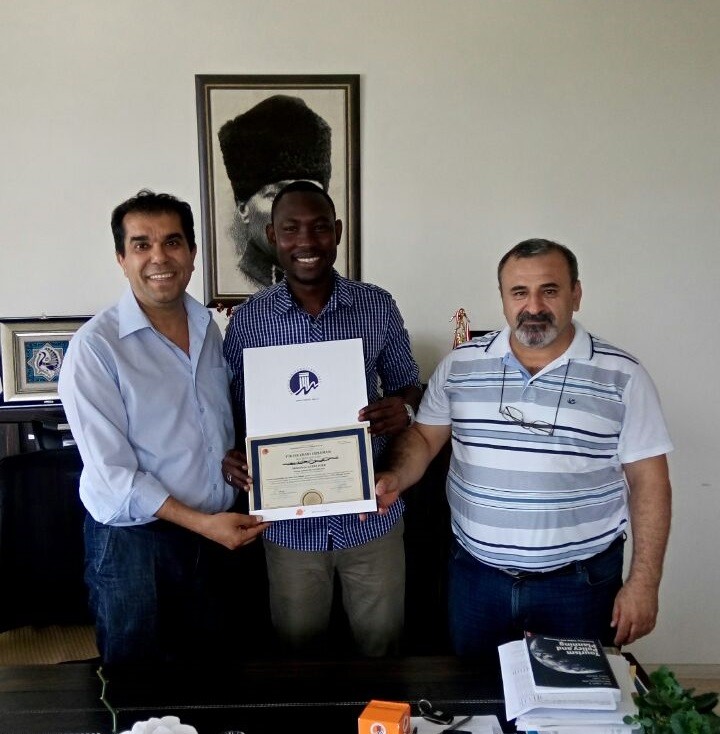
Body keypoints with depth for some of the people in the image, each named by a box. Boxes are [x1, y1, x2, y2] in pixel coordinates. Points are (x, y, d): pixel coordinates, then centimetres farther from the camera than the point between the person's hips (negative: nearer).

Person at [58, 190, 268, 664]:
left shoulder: (209, 329, 4)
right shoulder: (96, 346, -16)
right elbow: (111, 473, -17)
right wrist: (200, 522, -19)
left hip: (218, 529, 5)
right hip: (133, 540, -5)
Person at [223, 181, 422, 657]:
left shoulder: (378, 306, -4)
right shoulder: (248, 320, -5)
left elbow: (407, 384, 6)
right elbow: (232, 409, 3)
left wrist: (404, 410, -17)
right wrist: (231, 457, -17)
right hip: (290, 519, 0)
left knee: (383, 645, 17)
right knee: (299, 648, 19)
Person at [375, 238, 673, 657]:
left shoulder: (622, 376, -7)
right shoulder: (459, 365, -1)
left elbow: (649, 483, -4)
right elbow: (424, 438, 6)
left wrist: (644, 583, -6)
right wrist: (394, 479, -15)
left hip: (581, 582, -1)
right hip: (476, 576, 2)